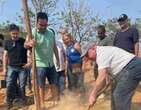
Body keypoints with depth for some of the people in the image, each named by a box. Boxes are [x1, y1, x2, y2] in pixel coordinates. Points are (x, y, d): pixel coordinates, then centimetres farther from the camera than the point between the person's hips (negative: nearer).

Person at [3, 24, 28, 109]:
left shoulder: (24, 41, -4)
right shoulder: (7, 42, 4)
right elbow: (5, 55, 8)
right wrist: (4, 68, 5)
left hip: (23, 67, -2)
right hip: (11, 67, 2)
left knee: (22, 86, 4)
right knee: (9, 85, -2)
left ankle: (22, 102, 19)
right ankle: (9, 102, 8)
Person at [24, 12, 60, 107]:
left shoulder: (50, 32, 1)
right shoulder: (33, 32, -14)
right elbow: (25, 45, -33)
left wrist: (58, 60, 13)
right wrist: (29, 43, -56)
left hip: (51, 64, 5)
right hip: (40, 65, -5)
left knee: (54, 84, 14)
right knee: (41, 86, 6)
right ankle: (42, 104, 18)